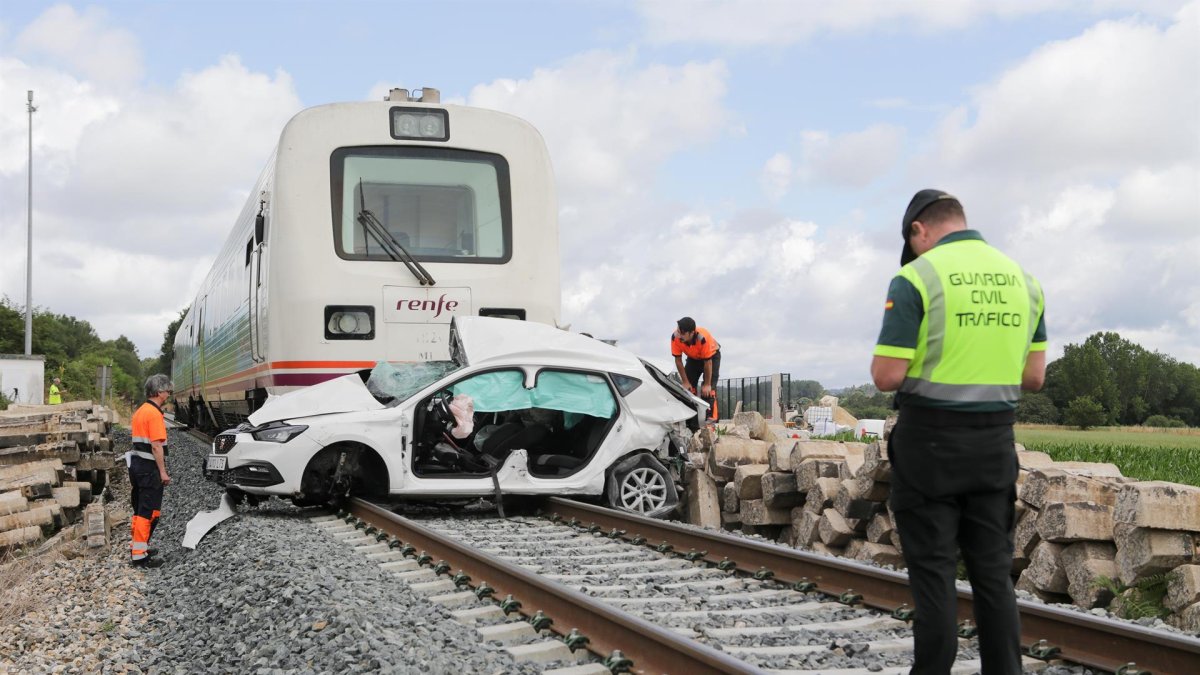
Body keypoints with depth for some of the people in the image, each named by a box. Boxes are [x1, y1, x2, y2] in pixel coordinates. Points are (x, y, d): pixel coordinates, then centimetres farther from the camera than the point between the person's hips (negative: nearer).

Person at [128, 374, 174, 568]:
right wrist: (163, 472, -18)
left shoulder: (140, 411, 15)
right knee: (148, 513, -7)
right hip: (149, 468, -10)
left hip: (136, 464, 10)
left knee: (140, 510, 18)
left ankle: (137, 547, 27)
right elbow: (156, 446, -20)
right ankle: (140, 556, -6)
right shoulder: (154, 414, -16)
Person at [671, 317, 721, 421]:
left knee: (709, 389, -18)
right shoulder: (675, 337, -32)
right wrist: (685, 382, -18)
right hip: (693, 357, 4)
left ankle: (710, 419, -20)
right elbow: (678, 360, -20)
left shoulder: (703, 338, -43)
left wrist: (707, 384, -25)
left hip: (711, 355, -4)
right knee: (688, 387, -6)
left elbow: (708, 363, -32)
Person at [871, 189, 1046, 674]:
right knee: (993, 571, 12)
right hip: (995, 441, 5)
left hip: (931, 440, -5)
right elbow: (1033, 377, 8)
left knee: (933, 571, 4)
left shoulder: (917, 278, -11)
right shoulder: (1022, 279, 6)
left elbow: (887, 376, -15)